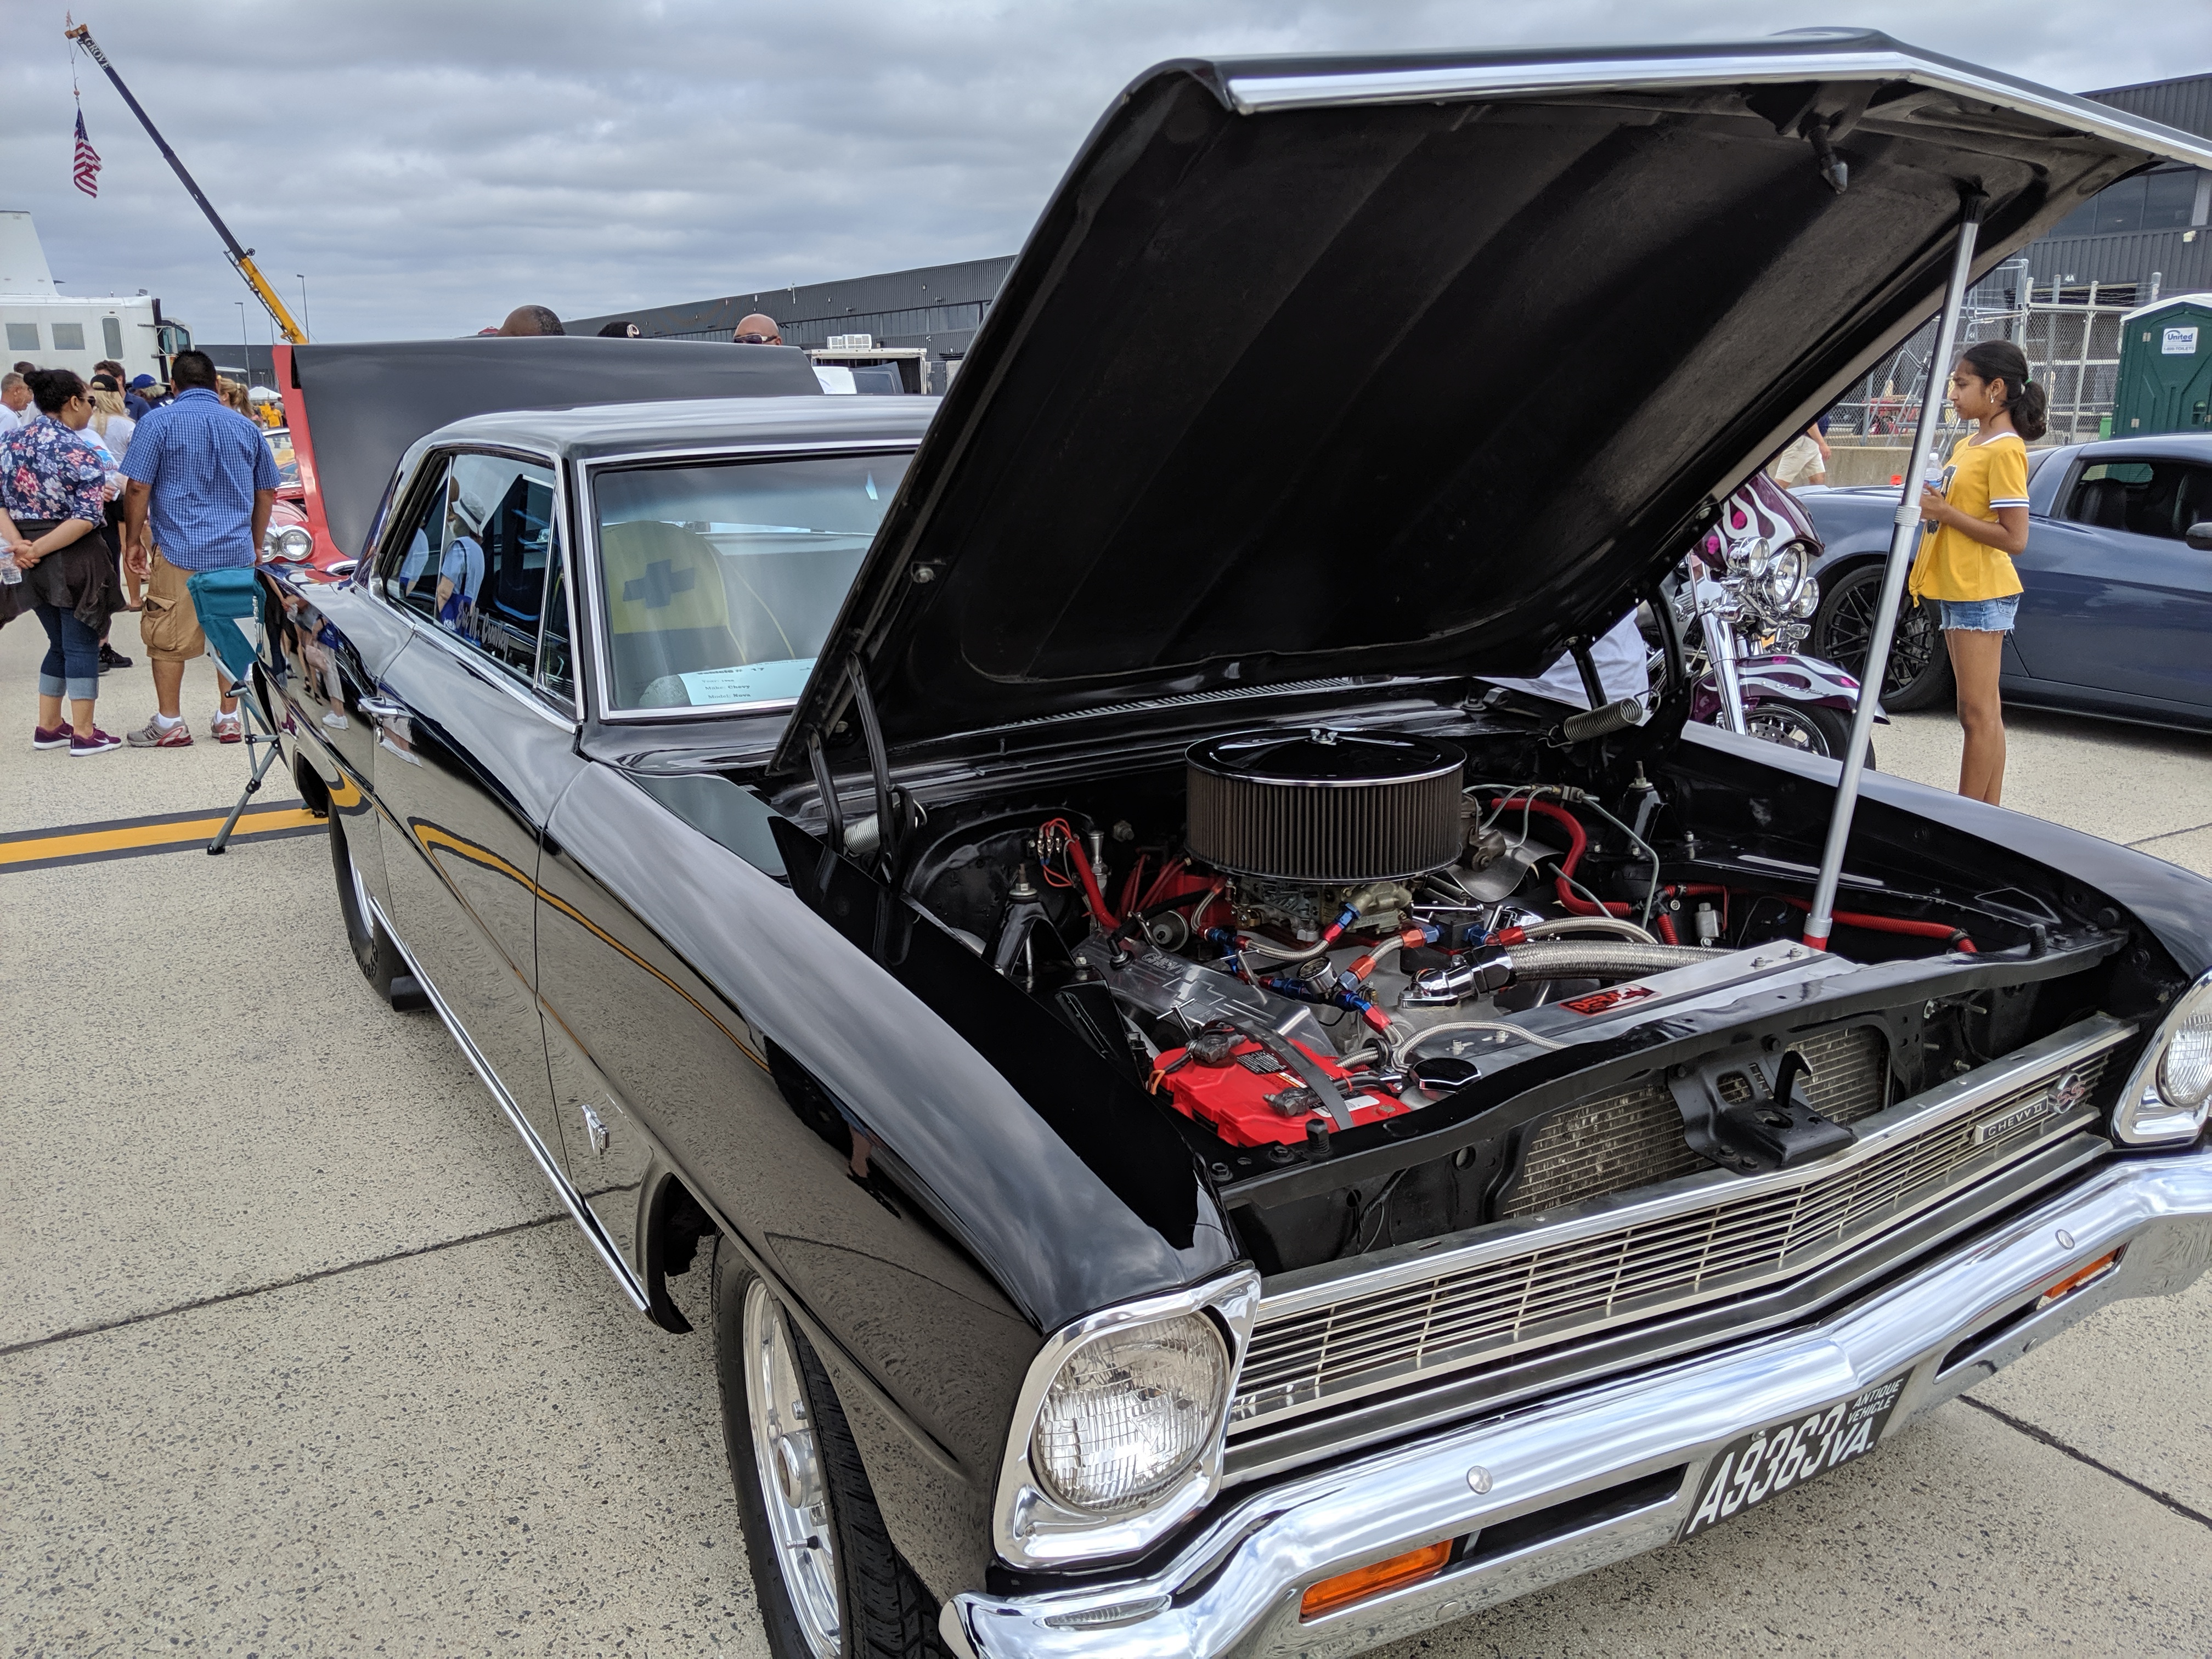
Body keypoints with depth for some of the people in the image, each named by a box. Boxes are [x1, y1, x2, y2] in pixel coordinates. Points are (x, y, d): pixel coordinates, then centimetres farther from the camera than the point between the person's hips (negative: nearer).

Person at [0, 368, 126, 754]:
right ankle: (84, 734, 5)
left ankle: (48, 727, 23)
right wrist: (38, 548, -19)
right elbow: (87, 518, -21)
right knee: (81, 644, 3)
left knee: (60, 643, 19)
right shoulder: (79, 453, -13)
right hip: (72, 560, -7)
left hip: (32, 562, 7)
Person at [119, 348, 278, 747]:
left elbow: (137, 488, -7)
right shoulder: (245, 427, 9)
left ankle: (170, 723, 10)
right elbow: (266, 493, 15)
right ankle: (229, 719, 14)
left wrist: (134, 540, 4)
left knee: (167, 638, 6)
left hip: (179, 550, -3)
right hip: (236, 551, 3)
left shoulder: (159, 422, -3)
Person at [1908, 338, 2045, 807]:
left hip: (1982, 596, -10)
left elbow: (2014, 538, -18)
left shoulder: (2005, 450, -13)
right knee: (1983, 712, 11)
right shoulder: (1967, 445, 14)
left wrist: (1945, 513, -17)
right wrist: (1931, 501, 3)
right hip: (1957, 592, 10)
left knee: (1977, 713, -7)